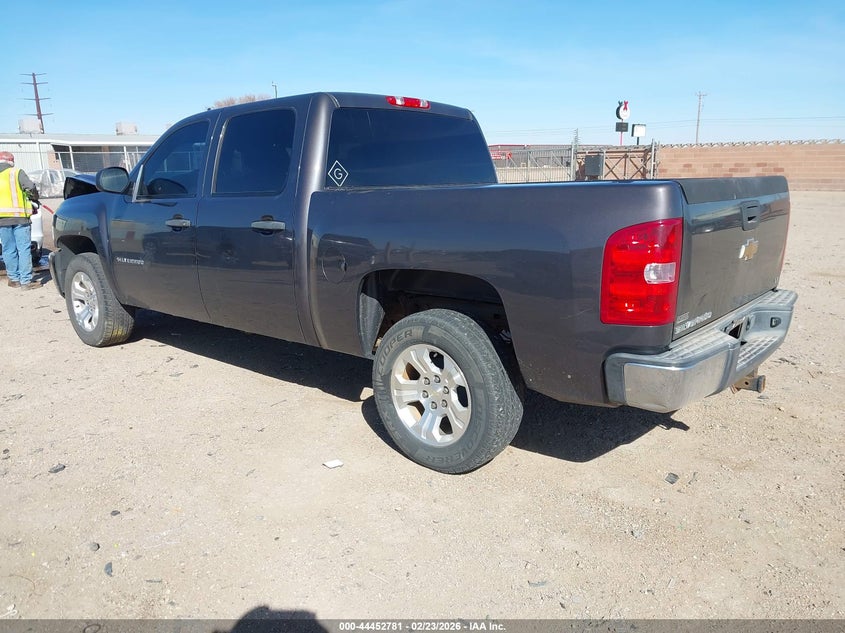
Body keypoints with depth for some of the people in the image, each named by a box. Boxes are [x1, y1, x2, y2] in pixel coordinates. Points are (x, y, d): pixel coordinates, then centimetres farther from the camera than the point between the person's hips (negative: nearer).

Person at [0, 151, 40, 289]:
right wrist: (34, 198, 11)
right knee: (24, 249, -2)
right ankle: (26, 281, -5)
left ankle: (14, 279, 16)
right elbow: (30, 187, -9)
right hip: (19, 216, -4)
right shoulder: (17, 173, -1)